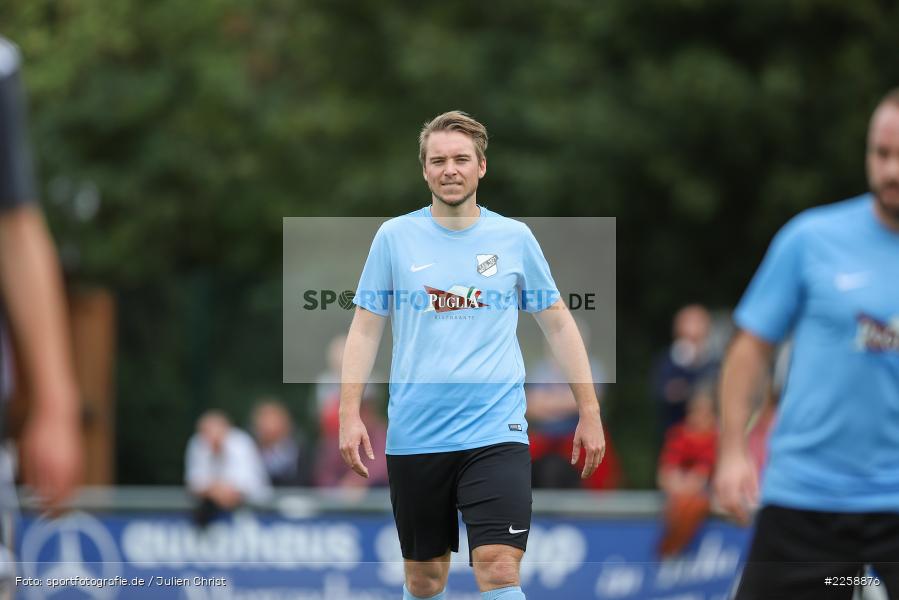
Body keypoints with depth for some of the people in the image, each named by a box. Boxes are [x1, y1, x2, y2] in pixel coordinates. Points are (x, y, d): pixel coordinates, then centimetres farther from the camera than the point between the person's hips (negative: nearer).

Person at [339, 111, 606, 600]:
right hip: (414, 438, 1)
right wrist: (349, 415, -4)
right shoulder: (394, 237, 3)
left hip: (497, 433, -1)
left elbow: (558, 323, 10)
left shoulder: (514, 238, 3)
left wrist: (589, 412, 7)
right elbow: (365, 329, 6)